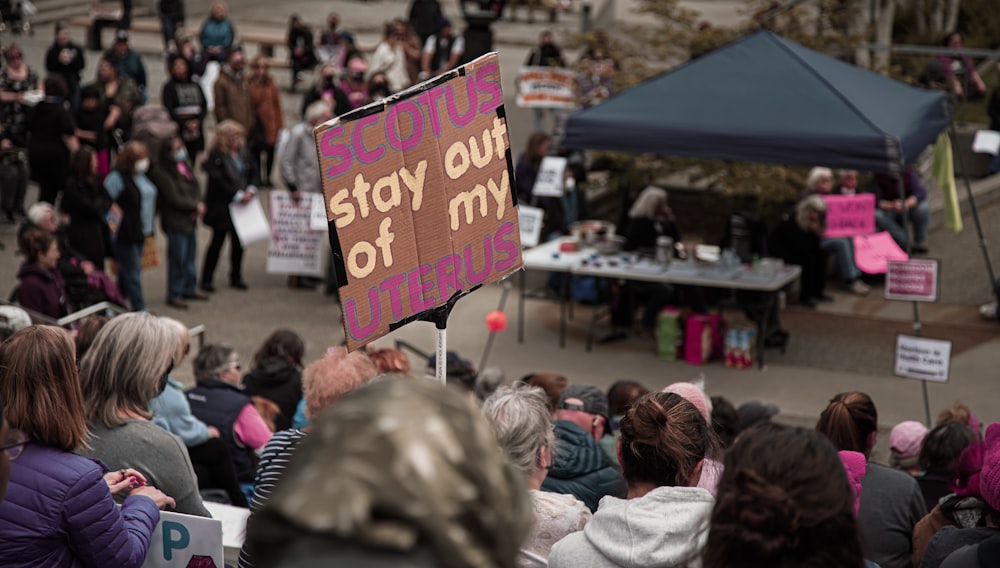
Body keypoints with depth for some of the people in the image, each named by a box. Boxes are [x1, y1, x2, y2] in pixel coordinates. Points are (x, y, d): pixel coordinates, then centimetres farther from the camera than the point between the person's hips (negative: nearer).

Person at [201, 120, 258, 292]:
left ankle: (236, 277, 24)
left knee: (239, 241, 11)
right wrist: (238, 195, -20)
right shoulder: (216, 156, -15)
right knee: (218, 241, 0)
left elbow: (253, 172, 9)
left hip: (241, 204, 6)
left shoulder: (243, 153, 6)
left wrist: (251, 190, -10)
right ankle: (206, 279, 10)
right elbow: (218, 181, -21)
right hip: (221, 206, -6)